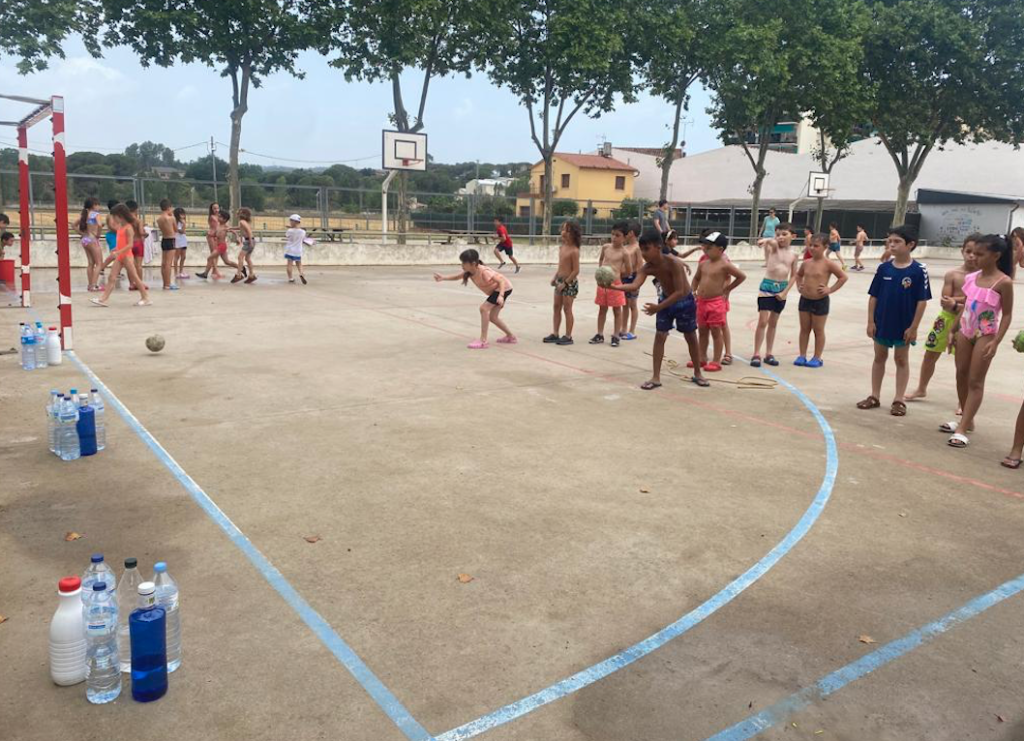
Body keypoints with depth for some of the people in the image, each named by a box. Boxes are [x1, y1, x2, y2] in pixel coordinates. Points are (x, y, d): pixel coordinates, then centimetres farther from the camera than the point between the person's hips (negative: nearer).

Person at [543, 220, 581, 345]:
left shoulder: (574, 251, -18)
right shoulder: (562, 247, 7)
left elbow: (576, 271, -19)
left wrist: (565, 283, -19)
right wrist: (555, 278, 7)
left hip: (570, 283, -8)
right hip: (560, 281, 8)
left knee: (567, 309, -2)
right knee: (557, 308, 11)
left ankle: (568, 336, 6)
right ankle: (555, 334, 18)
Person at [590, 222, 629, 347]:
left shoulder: (624, 252, -10)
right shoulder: (605, 247, 2)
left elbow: (627, 272, -5)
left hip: (615, 284, -5)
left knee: (617, 310, 6)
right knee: (602, 309, 13)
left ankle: (616, 336, 15)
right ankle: (600, 334, 22)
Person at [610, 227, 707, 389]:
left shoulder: (673, 262, -33)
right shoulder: (646, 268, -17)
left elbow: (680, 292, -33)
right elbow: (635, 286, -31)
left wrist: (658, 307, -37)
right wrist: (614, 286, -47)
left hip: (685, 302, -4)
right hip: (666, 300, 4)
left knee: (691, 338, 9)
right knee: (660, 336, -5)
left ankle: (697, 374, 26)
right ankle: (656, 377, 0)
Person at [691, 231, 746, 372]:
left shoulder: (724, 264, -12)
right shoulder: (703, 263, 7)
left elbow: (742, 276, -7)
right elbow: (696, 278, 22)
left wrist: (727, 290, -4)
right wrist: (693, 292, 9)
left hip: (716, 302, -6)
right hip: (701, 301, 6)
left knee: (716, 332, 1)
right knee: (702, 331, 14)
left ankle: (716, 361, 8)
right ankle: (702, 358, 26)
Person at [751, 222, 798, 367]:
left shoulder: (793, 255, 3)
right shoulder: (774, 247, -6)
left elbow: (793, 276, 7)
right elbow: (773, 243, -31)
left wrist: (785, 292, -3)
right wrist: (767, 240, -55)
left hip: (781, 289, 4)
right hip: (767, 286, -4)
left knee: (773, 323, 12)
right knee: (762, 321, -6)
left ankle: (769, 353, 20)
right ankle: (756, 354, -3)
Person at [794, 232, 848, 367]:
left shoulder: (828, 264, -13)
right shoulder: (806, 263, 3)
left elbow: (843, 277, -11)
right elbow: (798, 275, 24)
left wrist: (830, 290, -13)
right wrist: (799, 287, 10)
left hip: (820, 301, -5)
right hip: (805, 300, 5)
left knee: (818, 330, 6)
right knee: (804, 329, 11)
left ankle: (817, 358, 15)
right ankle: (802, 356, 20)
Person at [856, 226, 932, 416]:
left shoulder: (918, 271, -12)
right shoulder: (884, 268, -2)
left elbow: (922, 301, -10)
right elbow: (873, 296, 1)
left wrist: (914, 327, -12)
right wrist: (871, 321, -2)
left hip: (903, 325, -3)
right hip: (882, 322, 3)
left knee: (901, 360, 9)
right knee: (879, 358, 13)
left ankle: (899, 400, 18)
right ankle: (874, 396, 24)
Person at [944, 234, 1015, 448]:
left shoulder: (1003, 282, -15)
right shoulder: (970, 277, 2)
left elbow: (1007, 314, -12)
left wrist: (996, 341, -18)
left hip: (985, 335, -7)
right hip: (965, 332, 7)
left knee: (975, 381, -3)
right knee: (961, 376, 13)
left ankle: (962, 429, -2)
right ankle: (967, 421, 28)